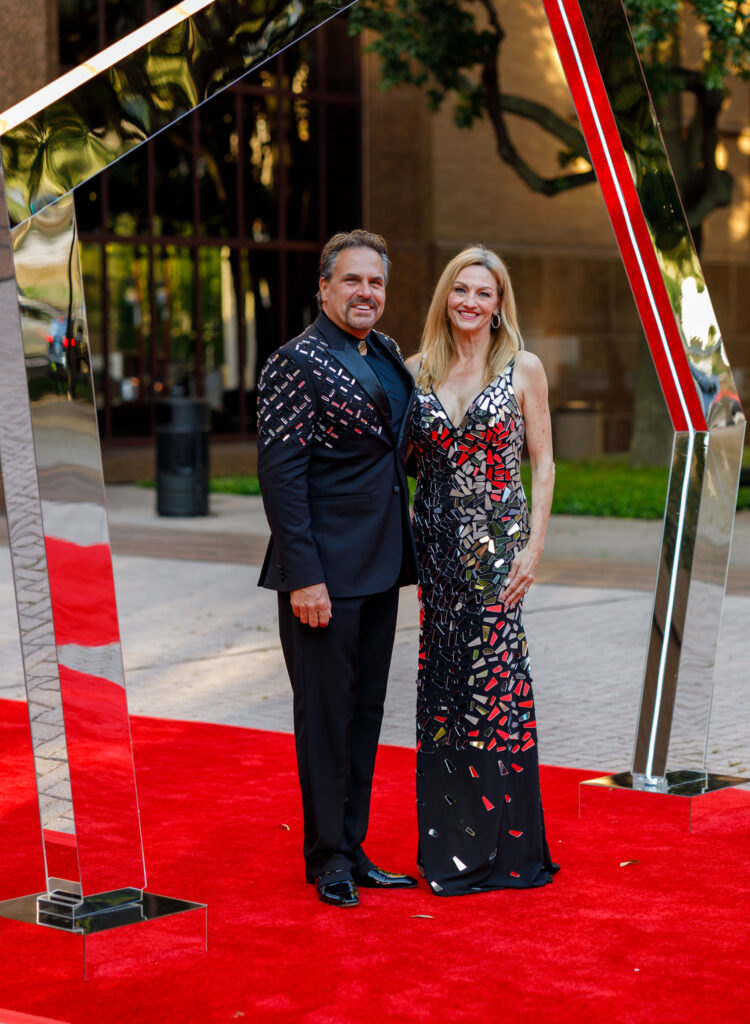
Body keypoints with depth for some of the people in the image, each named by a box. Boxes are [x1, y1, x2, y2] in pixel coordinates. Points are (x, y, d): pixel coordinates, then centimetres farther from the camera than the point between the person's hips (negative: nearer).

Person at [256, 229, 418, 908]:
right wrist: (304, 576, -21)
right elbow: (279, 473, -16)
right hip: (325, 573, -8)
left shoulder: (389, 356, 13)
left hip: (379, 569, 8)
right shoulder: (298, 363, -11)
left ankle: (353, 850, 24)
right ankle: (326, 859, 13)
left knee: (365, 712, 13)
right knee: (326, 712, 1)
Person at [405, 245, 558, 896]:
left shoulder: (523, 369, 0)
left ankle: (503, 844, 5)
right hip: (436, 543, 3)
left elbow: (542, 464, 0)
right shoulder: (419, 370, 7)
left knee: (494, 673, -5)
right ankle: (451, 842, 14)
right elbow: (402, 457, 12)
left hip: (499, 539, -3)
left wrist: (534, 548, -9)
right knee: (443, 678, 5)